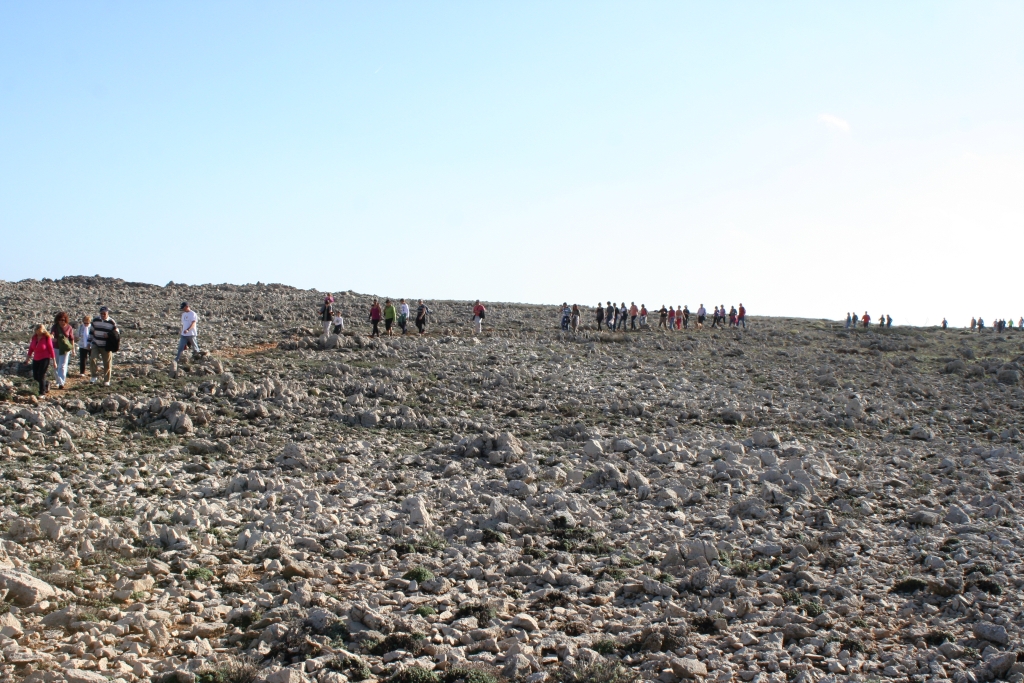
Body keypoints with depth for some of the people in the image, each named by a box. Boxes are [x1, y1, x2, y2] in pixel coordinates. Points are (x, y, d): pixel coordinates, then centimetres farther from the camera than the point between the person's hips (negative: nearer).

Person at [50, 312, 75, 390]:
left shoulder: (69, 327, -4)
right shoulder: (55, 327, -4)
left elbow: (72, 339, 2)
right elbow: (51, 333, -22)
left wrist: (73, 350, 3)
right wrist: (51, 336, -46)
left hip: (65, 349, -2)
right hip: (55, 348, 2)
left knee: (62, 366, -8)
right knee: (55, 366, 10)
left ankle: (61, 383, -11)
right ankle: (59, 381, 25)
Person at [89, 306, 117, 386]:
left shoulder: (112, 322, -6)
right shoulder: (95, 320, 2)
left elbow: (116, 334, 1)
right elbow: (91, 331, 11)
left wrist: (109, 335, -19)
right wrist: (89, 342, 9)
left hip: (106, 347, -2)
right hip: (96, 345, 2)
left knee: (107, 364, 3)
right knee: (92, 359, -18)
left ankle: (106, 381, 15)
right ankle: (95, 376, -1)